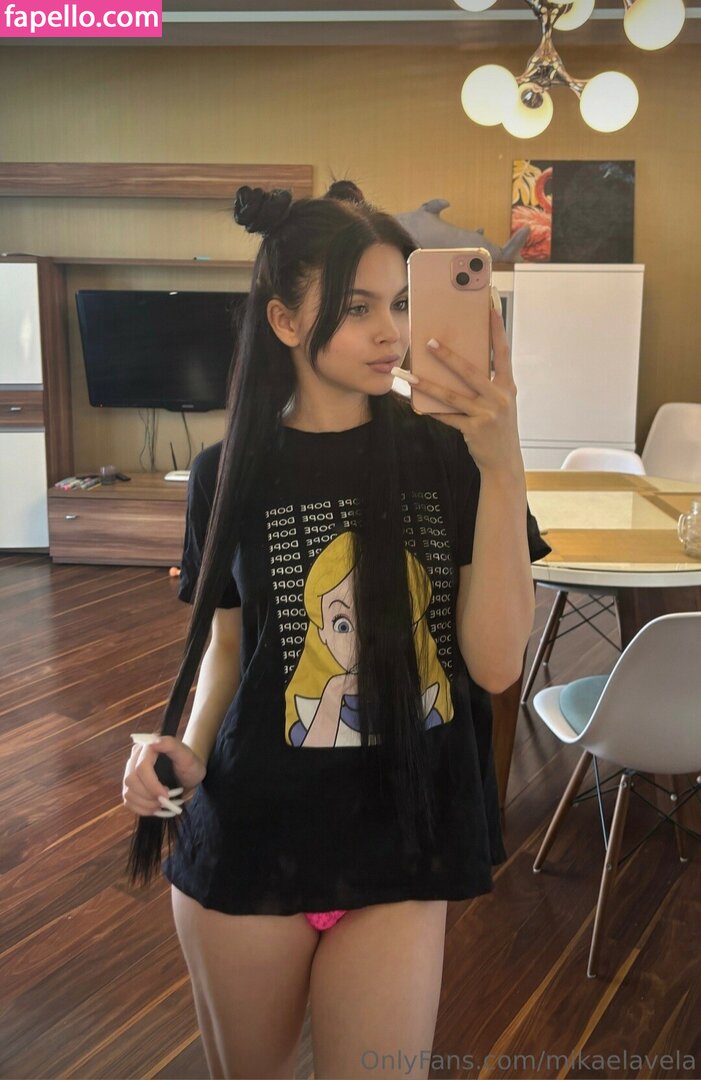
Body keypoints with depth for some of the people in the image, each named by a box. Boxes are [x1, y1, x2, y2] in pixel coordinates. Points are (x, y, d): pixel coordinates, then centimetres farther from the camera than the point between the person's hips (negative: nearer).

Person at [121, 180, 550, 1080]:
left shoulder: (447, 457, -7)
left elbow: (494, 663, -15)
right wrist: (189, 746, -10)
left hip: (402, 844, -1)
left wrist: (502, 467, -24)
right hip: (249, 838, 1)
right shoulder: (231, 472, -4)